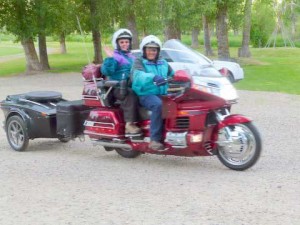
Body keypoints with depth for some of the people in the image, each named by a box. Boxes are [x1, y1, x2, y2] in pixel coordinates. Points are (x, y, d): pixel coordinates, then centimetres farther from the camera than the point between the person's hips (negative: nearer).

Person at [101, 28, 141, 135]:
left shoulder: (131, 57, 25)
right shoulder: (114, 56, 2)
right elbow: (106, 71, -14)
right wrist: (109, 58, -24)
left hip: (131, 85, 6)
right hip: (117, 87, -6)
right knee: (130, 95, -36)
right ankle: (129, 124, -40)